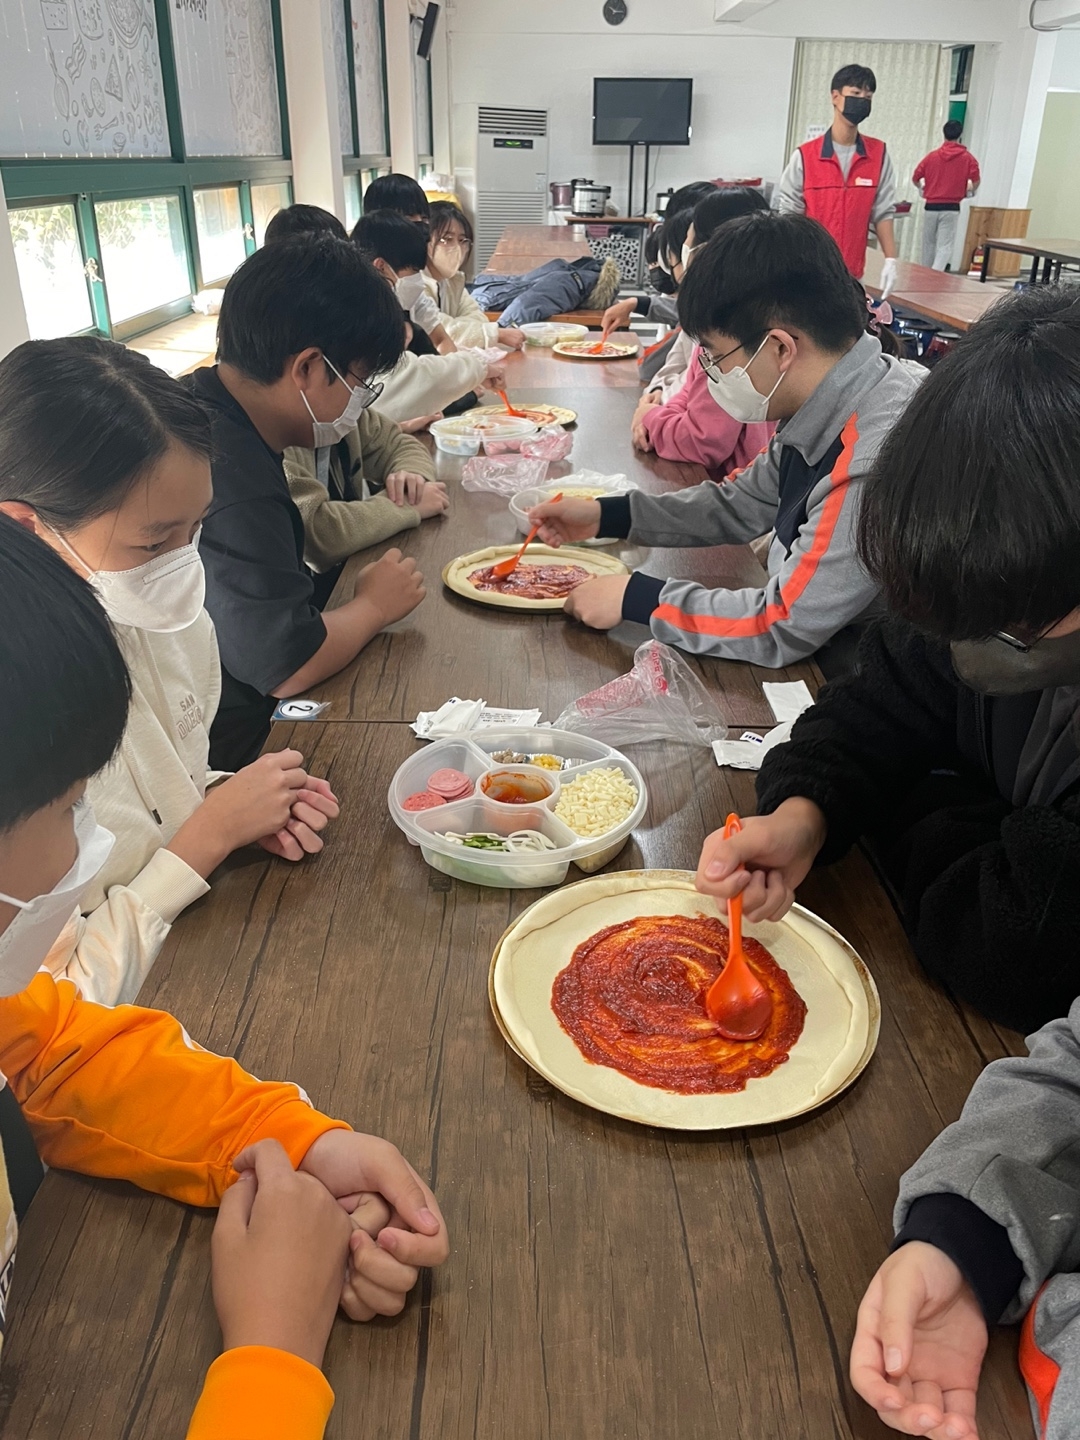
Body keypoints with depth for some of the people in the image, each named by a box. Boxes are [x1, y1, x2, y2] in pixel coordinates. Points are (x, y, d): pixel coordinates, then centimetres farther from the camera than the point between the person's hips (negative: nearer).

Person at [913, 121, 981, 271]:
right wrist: (970, 191, 14)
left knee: (928, 244, 15)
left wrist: (924, 188, 26)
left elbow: (915, 178, 5)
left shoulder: (932, 156, 2)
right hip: (951, 208, -2)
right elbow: (976, 181, -8)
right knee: (945, 246, -3)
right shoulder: (967, 158, -1)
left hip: (931, 207, 2)